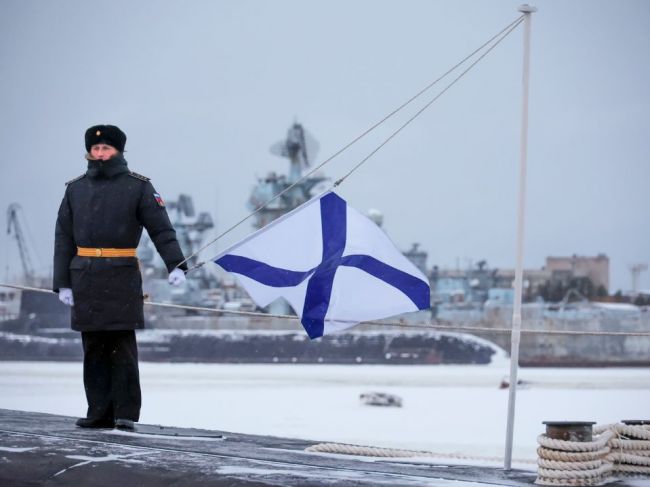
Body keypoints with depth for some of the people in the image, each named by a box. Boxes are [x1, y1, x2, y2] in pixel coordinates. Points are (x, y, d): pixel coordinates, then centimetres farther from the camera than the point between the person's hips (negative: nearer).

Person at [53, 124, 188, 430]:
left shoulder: (138, 186, 3)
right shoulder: (75, 189, 13)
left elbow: (161, 229, -5)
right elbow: (64, 238, 12)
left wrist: (176, 264, -19)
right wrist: (62, 283, 5)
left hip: (122, 277, -4)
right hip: (85, 277, 4)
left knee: (122, 346, -6)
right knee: (94, 347, 6)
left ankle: (126, 414, -4)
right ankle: (100, 412, 10)